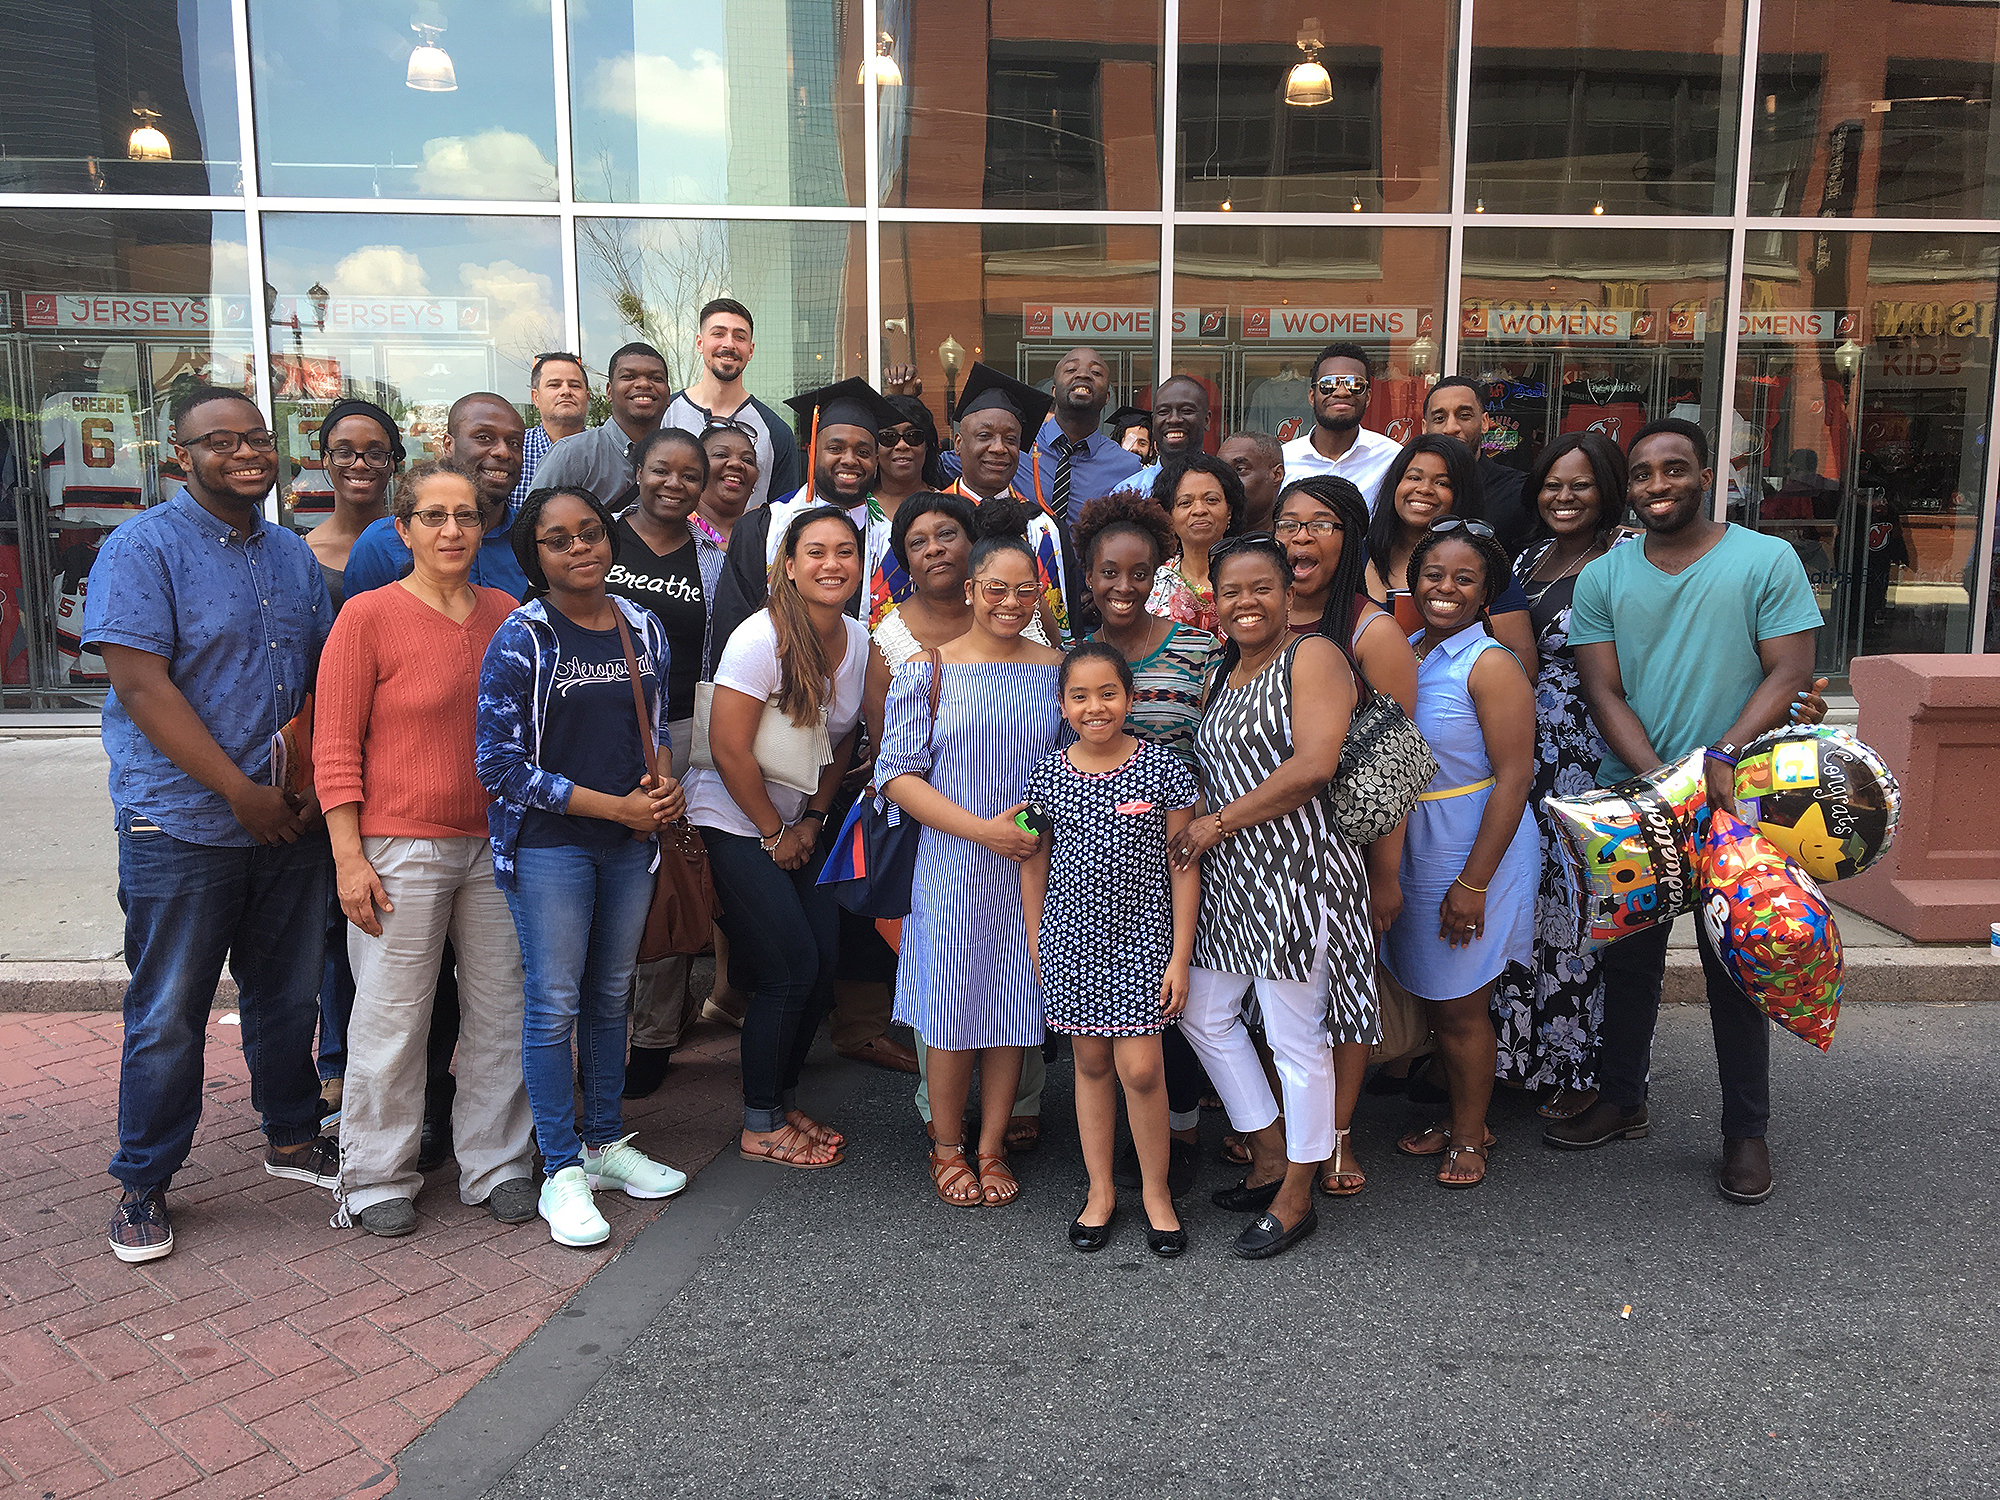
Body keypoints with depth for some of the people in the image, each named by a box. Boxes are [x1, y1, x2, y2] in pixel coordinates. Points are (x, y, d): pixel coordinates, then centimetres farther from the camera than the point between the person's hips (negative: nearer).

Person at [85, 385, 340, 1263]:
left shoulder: (294, 556, 12)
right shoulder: (144, 548, -7)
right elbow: (141, 684, -15)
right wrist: (241, 792, -17)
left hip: (292, 824, 6)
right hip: (182, 827, -5)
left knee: (289, 995, 16)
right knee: (167, 1015, 4)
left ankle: (290, 1138, 33)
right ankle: (142, 1184, 20)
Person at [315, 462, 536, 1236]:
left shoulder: (505, 613, 8)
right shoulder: (369, 615, -5)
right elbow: (334, 746, -6)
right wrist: (349, 857, -11)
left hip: (496, 844, 5)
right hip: (400, 847, -4)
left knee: (503, 1012, 10)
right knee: (392, 1018, 3)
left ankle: (498, 1166, 25)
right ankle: (377, 1180, 20)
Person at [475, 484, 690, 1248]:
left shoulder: (643, 628, 5)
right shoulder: (521, 640, -11)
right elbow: (499, 763, -15)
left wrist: (665, 787, -4)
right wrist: (614, 806, -16)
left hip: (630, 841, 5)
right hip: (548, 844, -5)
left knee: (611, 993, 15)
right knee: (555, 1003, 1)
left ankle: (605, 1142, 31)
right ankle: (562, 1172, 14)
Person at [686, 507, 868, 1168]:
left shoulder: (858, 640, 0)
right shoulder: (762, 637, -21)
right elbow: (729, 748, -21)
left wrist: (813, 819, 3)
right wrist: (775, 834, -13)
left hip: (798, 824, 7)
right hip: (734, 821, -7)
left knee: (824, 961, 3)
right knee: (791, 969, -9)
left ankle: (784, 1099, 25)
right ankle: (761, 1126, 10)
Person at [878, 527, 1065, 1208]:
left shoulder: (1058, 669, 5)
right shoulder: (930, 670, -3)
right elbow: (897, 773, -7)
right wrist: (982, 828, -15)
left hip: (1032, 865, 3)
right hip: (954, 867, -2)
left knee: (1015, 1006, 9)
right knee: (956, 1007, 3)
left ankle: (992, 1148, 26)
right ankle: (947, 1147, 24)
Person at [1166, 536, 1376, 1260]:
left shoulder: (1312, 656, -9)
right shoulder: (1222, 675, 16)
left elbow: (1312, 766, -21)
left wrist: (1220, 821, -15)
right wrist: (1189, 832, 5)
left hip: (1296, 871, -9)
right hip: (1228, 875, 9)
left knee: (1296, 1039, 2)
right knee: (1204, 1014, 16)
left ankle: (1296, 1200, 18)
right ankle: (1270, 1160, 32)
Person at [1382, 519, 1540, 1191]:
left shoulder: (1490, 664, -16)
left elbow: (1513, 778, -18)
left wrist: (1472, 883, -20)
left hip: (1477, 849, -6)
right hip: (1411, 848, 6)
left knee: (1461, 1006, 6)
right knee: (1434, 996, 17)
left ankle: (1470, 1135, 25)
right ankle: (1459, 1115, 36)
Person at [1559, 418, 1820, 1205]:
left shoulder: (1767, 561, -3)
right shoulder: (1602, 578, 4)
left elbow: (1789, 674, -8)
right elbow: (1602, 691, -2)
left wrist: (1722, 759, -22)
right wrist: (1661, 781, -16)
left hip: (1735, 801, -2)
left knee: (1735, 967, 6)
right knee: (1627, 958, 14)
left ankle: (1746, 1131, 22)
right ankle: (1621, 1101, 32)